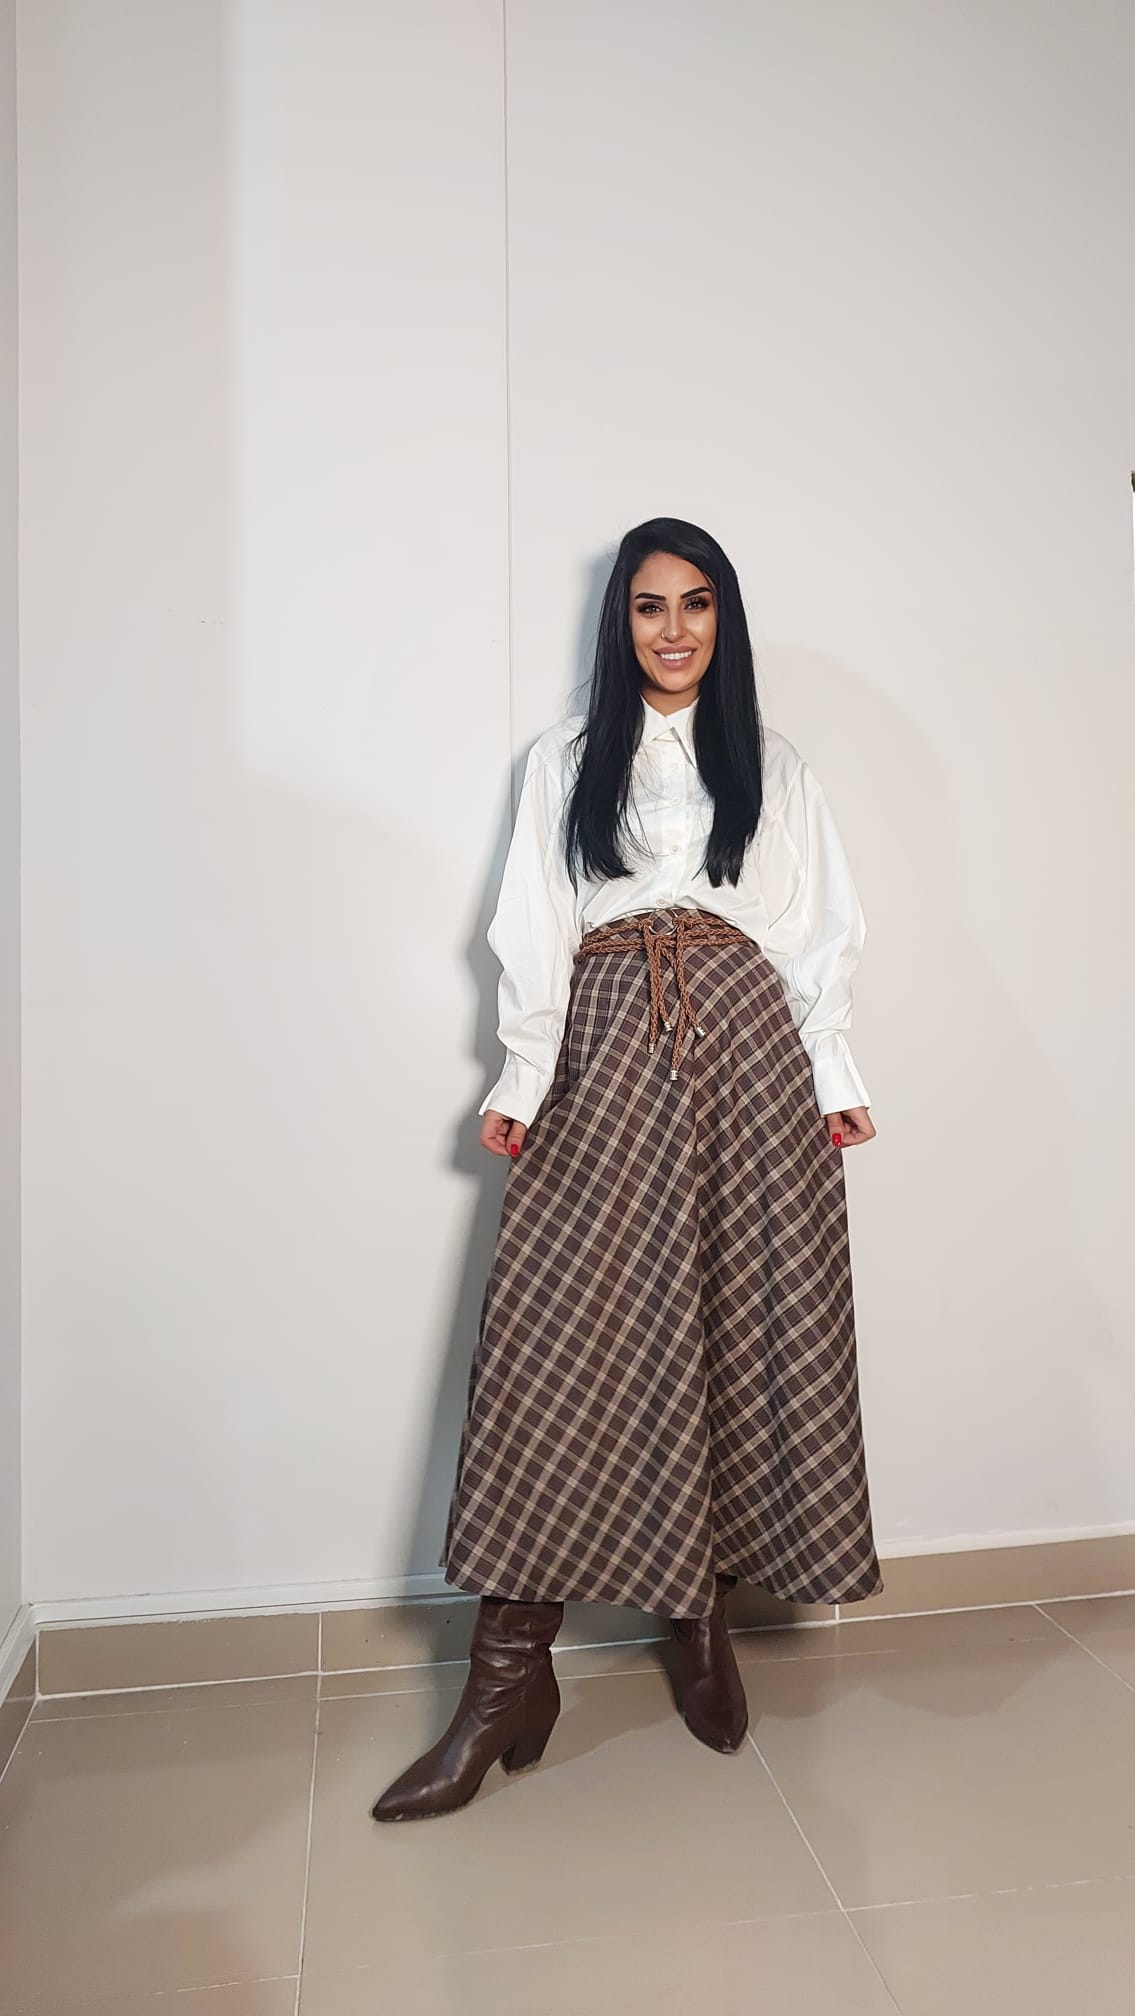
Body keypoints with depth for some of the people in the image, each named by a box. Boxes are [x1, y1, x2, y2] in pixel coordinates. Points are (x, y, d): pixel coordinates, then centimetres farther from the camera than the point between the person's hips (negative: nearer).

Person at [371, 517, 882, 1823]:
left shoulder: (771, 768, 16)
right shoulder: (567, 762, 15)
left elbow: (819, 934, 12)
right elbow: (534, 935, 7)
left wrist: (835, 1079, 3)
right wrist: (520, 1082, -1)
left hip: (748, 1051, 1)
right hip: (606, 1053, 0)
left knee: (746, 1326, 0)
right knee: (558, 1335, -7)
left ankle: (702, 1616, 19)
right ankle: (509, 1678, 0)